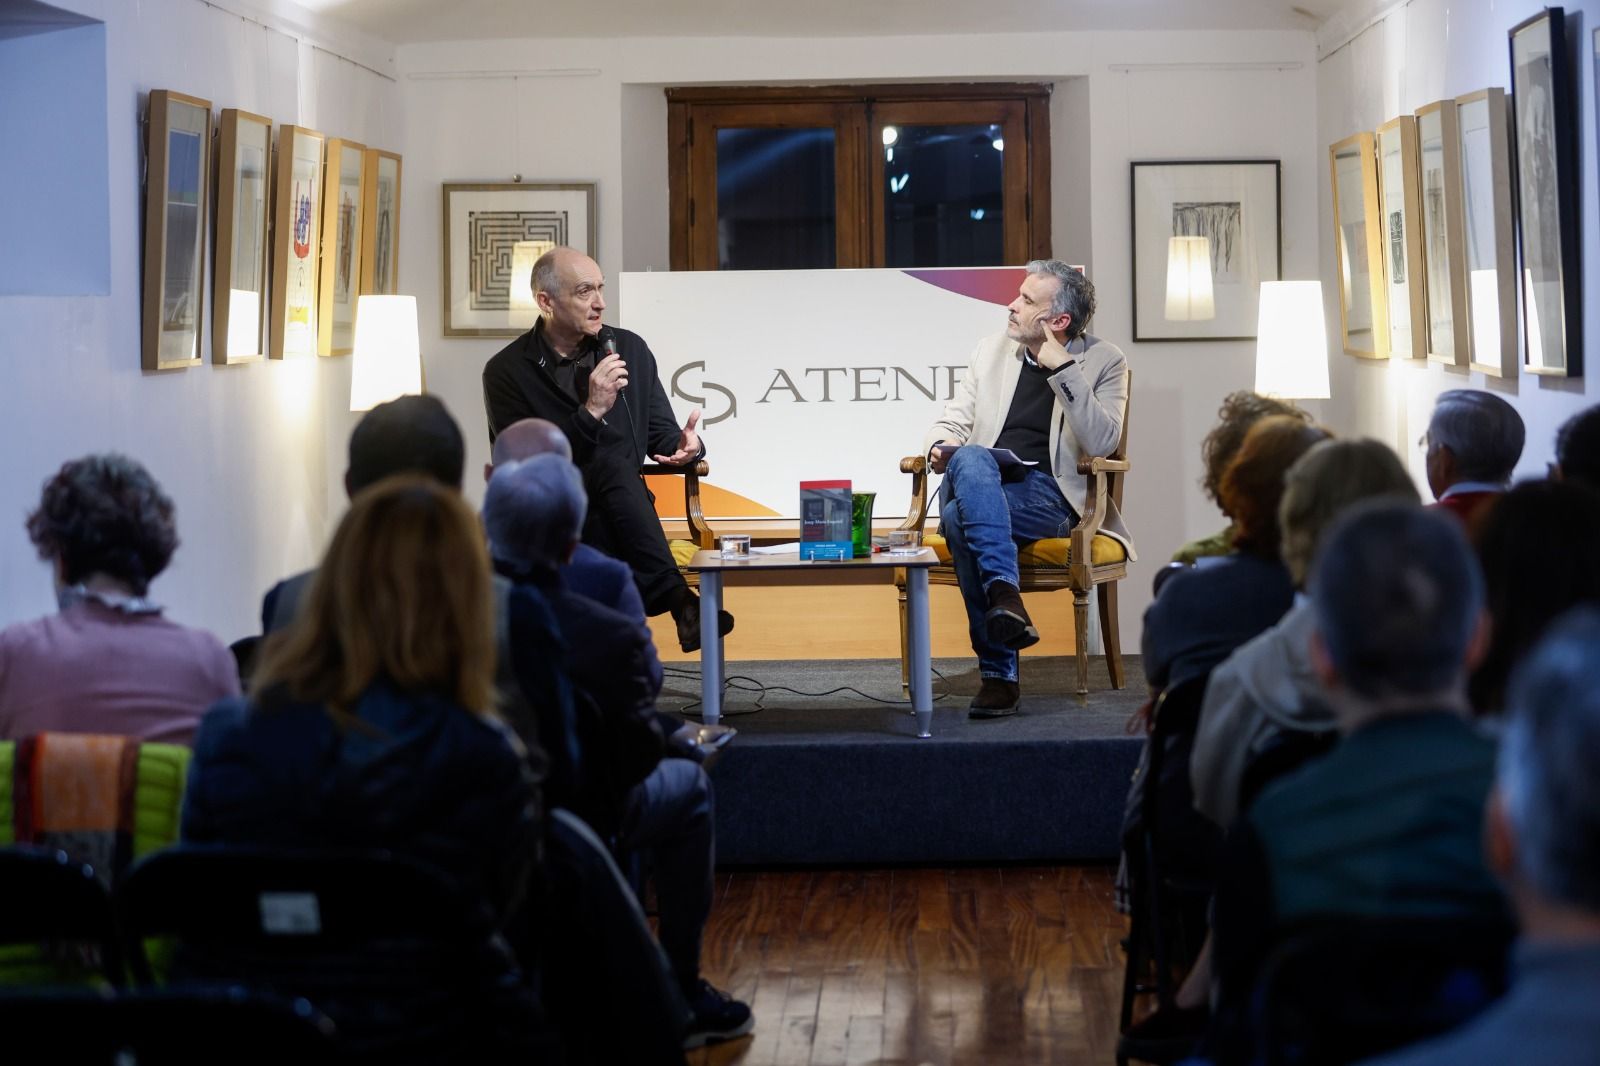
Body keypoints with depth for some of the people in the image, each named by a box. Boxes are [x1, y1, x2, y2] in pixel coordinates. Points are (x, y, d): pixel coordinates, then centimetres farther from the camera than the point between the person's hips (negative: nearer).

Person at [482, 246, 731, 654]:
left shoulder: (630, 349, 11)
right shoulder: (507, 371, -1)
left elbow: (661, 435, 16)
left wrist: (684, 446, -10)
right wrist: (591, 411, -19)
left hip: (617, 516, 3)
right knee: (612, 464, -34)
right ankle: (679, 602, -44)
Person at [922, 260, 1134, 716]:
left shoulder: (1104, 361, 7)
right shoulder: (992, 350, 19)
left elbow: (1102, 443, -8)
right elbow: (950, 422, 19)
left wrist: (1062, 369, -13)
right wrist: (940, 447, -6)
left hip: (1047, 497, -4)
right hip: (981, 489, 4)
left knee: (960, 516, -34)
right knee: (970, 459, -34)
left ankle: (998, 673, -36)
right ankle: (1004, 594, -45)